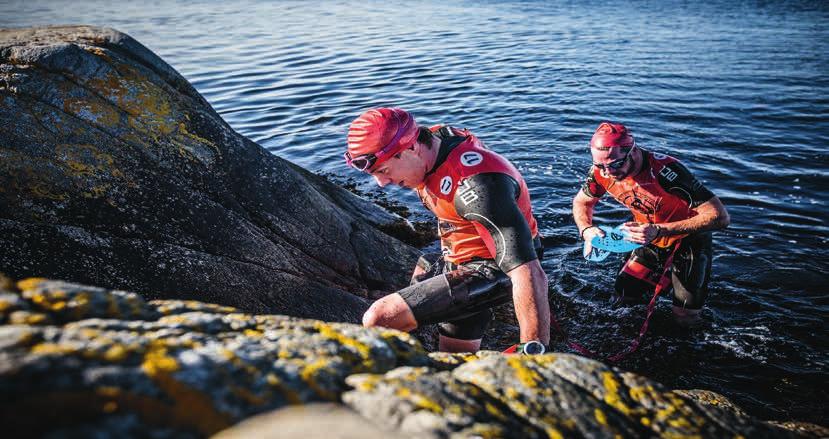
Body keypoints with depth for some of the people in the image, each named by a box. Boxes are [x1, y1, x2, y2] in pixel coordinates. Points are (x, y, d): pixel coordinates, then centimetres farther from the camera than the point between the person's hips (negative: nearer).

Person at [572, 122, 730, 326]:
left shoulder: (665, 171, -36)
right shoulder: (602, 172, -20)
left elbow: (720, 217, -36)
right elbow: (581, 202, 2)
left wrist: (660, 231, -44)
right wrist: (587, 230, -21)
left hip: (689, 239, -4)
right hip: (652, 240, 5)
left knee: (686, 317, -3)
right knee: (625, 296, 0)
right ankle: (668, 277, 26)